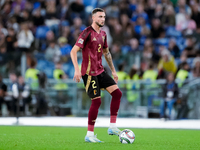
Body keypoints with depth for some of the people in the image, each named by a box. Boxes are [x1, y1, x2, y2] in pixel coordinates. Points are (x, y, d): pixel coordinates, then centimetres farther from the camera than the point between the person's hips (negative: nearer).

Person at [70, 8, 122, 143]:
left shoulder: (103, 34, 12)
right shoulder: (87, 33, -13)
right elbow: (73, 51, -18)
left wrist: (113, 70, 27)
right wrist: (77, 70, -27)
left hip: (100, 71, 8)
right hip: (89, 73, -8)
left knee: (117, 93, -1)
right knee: (97, 101, -12)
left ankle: (112, 127, 4)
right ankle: (89, 135, -3)